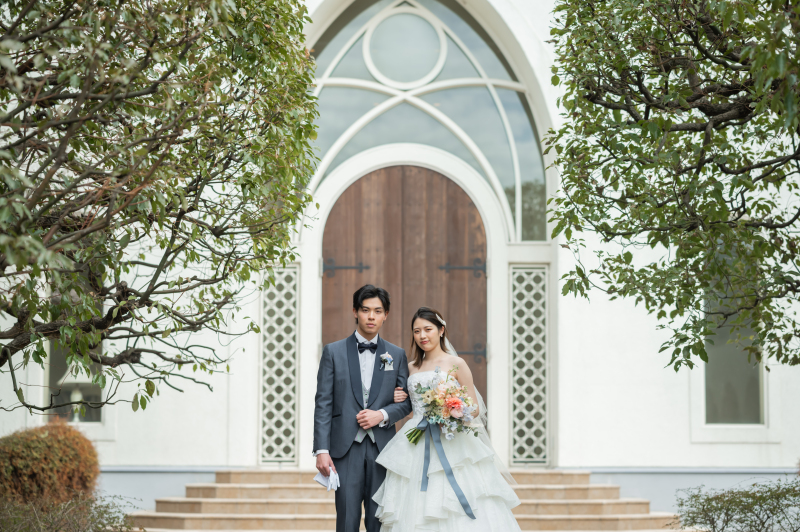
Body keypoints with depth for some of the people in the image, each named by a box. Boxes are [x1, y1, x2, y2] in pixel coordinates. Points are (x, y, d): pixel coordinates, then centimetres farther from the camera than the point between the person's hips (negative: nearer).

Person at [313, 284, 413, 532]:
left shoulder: (397, 355, 12)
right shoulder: (333, 352, 6)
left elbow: (407, 401, 12)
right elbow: (323, 403, 1)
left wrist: (382, 415, -10)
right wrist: (321, 450, -8)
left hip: (382, 447, 2)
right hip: (346, 448, -2)